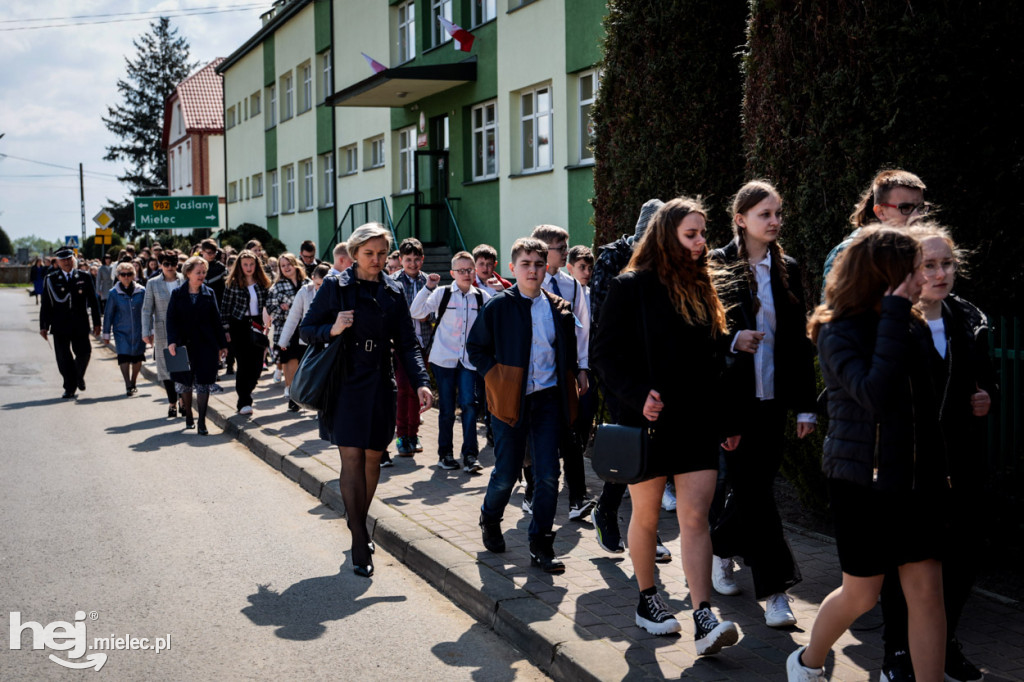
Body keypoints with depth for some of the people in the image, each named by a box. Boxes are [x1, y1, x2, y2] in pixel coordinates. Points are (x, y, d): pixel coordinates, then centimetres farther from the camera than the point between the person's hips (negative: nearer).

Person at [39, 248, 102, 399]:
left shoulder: (84, 277, 5)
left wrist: (96, 323, 4)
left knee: (84, 353, -6)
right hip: (60, 326, 0)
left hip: (80, 325, 0)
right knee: (64, 358, 1)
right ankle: (70, 388, 13)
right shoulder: (51, 279, 4)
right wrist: (44, 326, -2)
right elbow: (45, 305, 4)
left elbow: (93, 301, 8)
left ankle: (79, 376, 25)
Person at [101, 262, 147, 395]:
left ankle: (133, 384, 28)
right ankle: (128, 386, -14)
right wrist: (106, 334, 5)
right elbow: (108, 314, 3)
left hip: (138, 331, 2)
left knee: (137, 358, 8)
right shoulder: (114, 293, -3)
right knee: (123, 356, -14)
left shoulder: (141, 291, 0)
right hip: (121, 331, -1)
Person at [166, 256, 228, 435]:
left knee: (203, 383, -4)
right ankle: (188, 415, 28)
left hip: (206, 345, 0)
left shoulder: (209, 293, 6)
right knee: (185, 382, 10)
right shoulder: (177, 294, 2)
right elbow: (171, 319, -1)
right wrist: (172, 342, -14)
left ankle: (202, 422, -1)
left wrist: (222, 344, 7)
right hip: (184, 344, 0)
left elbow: (216, 319, 8)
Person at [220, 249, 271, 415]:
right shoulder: (232, 283, -1)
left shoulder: (263, 283, 7)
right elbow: (225, 308, 0)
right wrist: (226, 329, -4)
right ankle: (243, 403, 3)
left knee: (257, 365, 1)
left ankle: (244, 396, 24)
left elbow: (267, 305, 12)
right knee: (244, 364, -5)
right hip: (239, 326, -3)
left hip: (257, 325, 3)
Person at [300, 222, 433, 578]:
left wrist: (421, 382, -10)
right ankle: (359, 542, -4)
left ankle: (360, 523, 29)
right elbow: (306, 329, 3)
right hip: (345, 384, -3)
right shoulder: (335, 287, -1)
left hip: (380, 386, 3)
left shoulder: (393, 293, 6)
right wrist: (332, 329, -18)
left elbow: (407, 345, 4)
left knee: (373, 457, 9)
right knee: (352, 458, -8)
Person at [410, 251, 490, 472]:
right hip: (444, 358, -1)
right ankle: (445, 454, 19)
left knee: (469, 403, -12)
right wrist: (428, 287, -18)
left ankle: (470, 455, -9)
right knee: (447, 408, 5)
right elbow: (415, 312, -12)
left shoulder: (481, 297, 5)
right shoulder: (442, 293, -2)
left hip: (468, 360, 1)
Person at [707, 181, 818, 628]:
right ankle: (774, 589, 1)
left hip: (772, 397, 4)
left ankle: (720, 549, 36)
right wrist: (731, 339, -19)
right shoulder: (717, 266, -3)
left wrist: (806, 405, 6)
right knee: (752, 489, -6)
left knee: (751, 486, 10)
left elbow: (799, 341, 9)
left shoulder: (787, 270, 9)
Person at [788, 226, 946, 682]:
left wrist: (938, 469, 14)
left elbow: (927, 402, 16)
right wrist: (894, 316, -25)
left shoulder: (915, 329, 6)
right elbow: (876, 395, -28)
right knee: (861, 595, 8)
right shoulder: (838, 333, -12)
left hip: (917, 481, 5)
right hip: (862, 481, -5)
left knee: (927, 592, 1)